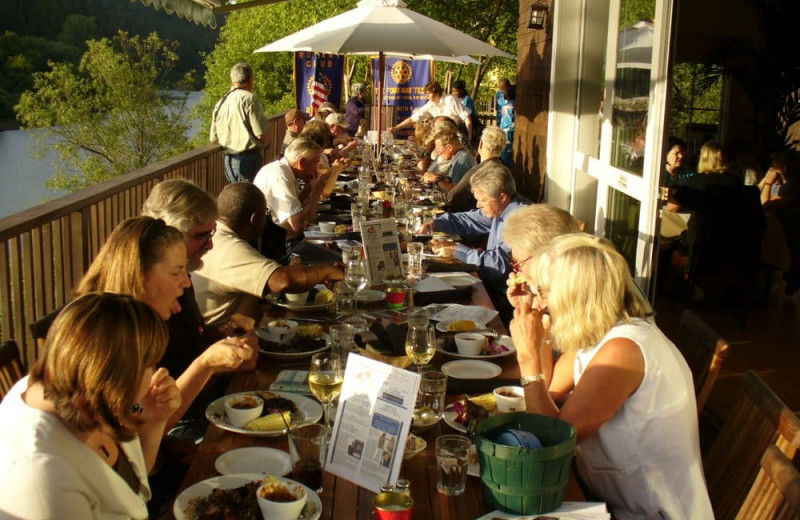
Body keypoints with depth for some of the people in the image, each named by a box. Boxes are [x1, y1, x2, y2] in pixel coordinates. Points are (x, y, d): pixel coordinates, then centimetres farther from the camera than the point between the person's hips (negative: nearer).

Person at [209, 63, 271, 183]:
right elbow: (262, 134, -16)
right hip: (249, 159, -7)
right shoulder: (249, 99, -12)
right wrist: (266, 143, 6)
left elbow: (214, 138, 13)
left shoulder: (220, 103, 9)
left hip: (229, 160, 7)